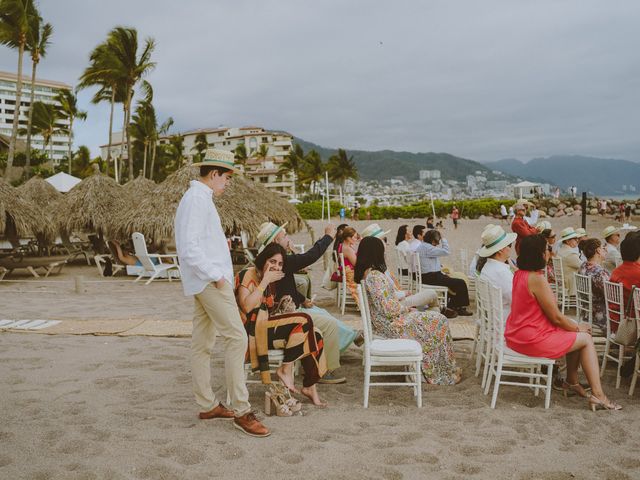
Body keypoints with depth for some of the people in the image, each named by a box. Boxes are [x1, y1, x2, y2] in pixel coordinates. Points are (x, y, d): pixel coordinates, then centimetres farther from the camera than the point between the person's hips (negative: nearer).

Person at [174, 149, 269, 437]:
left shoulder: (198, 198, 18)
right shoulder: (198, 199, -14)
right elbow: (189, 249, -22)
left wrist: (220, 242, 14)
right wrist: (216, 275, -18)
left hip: (205, 281, 11)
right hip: (210, 281, -11)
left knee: (202, 344, 12)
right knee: (236, 337, -11)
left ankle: (207, 405, 21)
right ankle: (241, 411, -7)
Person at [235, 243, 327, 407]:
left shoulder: (270, 281, 17)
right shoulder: (247, 275, -8)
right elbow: (246, 307, -24)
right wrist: (265, 281, -19)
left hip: (267, 328, 9)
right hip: (251, 331, -9)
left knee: (316, 336, -10)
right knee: (304, 320, -23)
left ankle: (309, 387, -4)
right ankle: (285, 369, -12)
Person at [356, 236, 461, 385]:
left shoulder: (363, 273, 3)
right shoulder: (375, 276, -26)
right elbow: (389, 309, -26)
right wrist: (406, 308, -8)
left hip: (381, 322, 10)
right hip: (390, 324, -10)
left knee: (436, 318, 17)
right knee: (438, 321, 1)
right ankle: (443, 373, 14)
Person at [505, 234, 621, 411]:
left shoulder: (519, 274, 6)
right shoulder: (537, 279, -23)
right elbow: (556, 317, -15)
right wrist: (579, 327, 1)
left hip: (516, 334, 9)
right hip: (532, 339, -9)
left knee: (576, 335, 21)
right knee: (586, 339, 3)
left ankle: (572, 382, 29)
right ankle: (598, 396, 6)